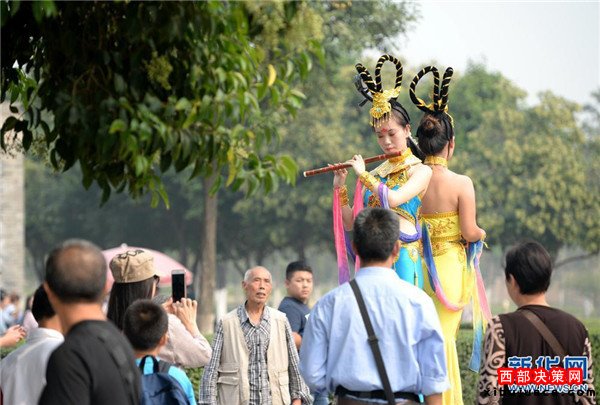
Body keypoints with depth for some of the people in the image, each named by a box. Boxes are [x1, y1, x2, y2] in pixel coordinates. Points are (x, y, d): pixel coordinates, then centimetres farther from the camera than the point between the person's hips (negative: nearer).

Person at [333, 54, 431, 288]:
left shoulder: (420, 171, 1)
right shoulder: (375, 175, 15)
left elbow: (394, 199, -18)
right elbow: (350, 224, 14)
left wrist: (363, 175, -5)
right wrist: (339, 188, 1)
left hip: (403, 257, -5)